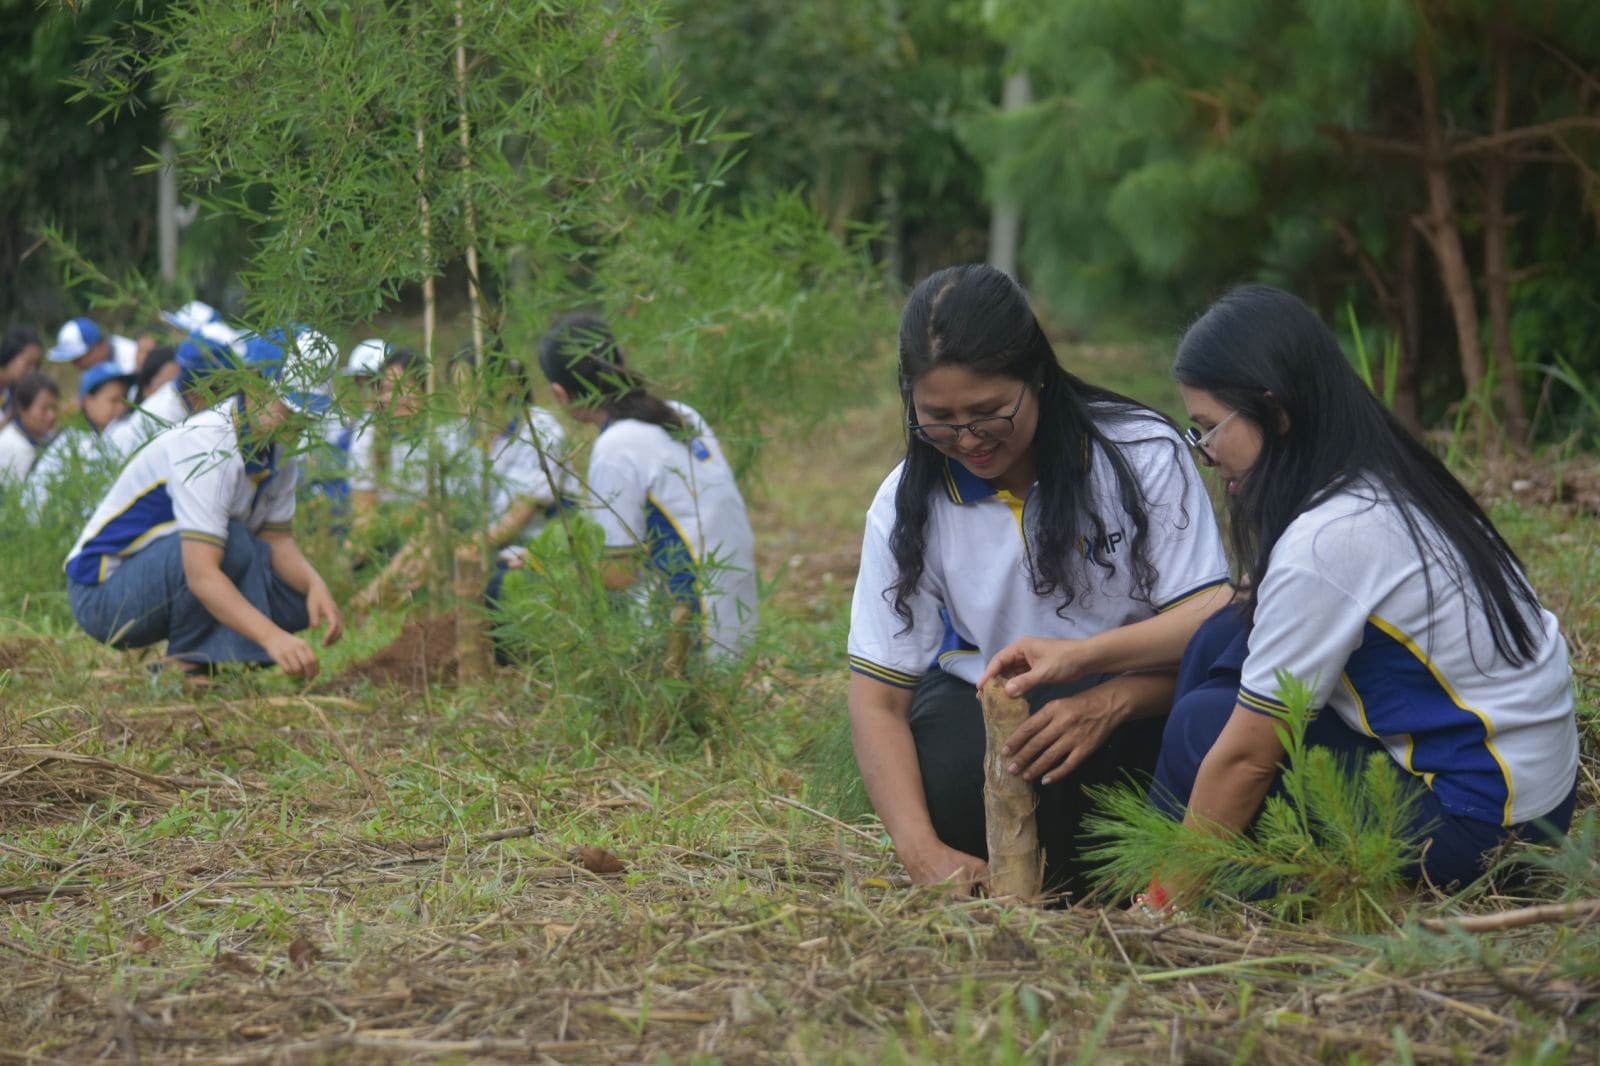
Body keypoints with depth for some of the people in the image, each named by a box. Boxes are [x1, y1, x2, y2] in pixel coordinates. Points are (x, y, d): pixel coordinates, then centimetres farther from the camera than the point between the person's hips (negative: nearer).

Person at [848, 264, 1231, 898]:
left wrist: (1108, 702, -37)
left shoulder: (1142, 455, -11)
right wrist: (922, 850, -23)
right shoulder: (907, 506, -3)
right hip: (984, 714, 2)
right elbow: (876, 699, -6)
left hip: (1134, 711, -2)